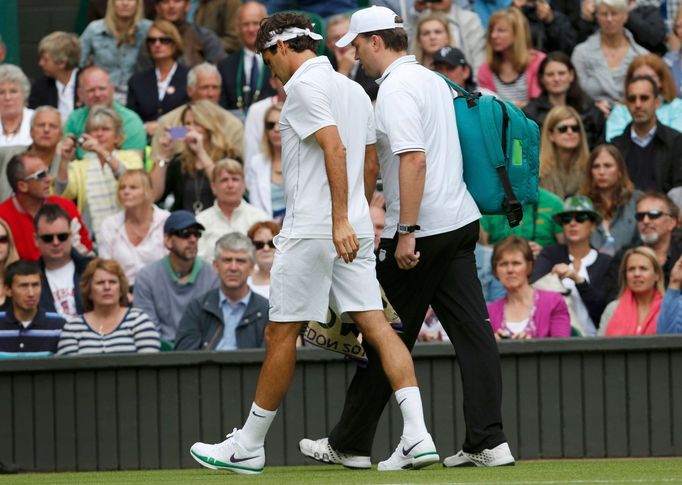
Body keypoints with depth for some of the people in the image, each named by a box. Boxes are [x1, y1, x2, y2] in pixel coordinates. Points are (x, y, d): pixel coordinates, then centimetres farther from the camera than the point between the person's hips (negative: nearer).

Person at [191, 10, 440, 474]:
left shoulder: (305, 85, -9)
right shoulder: (355, 90, 17)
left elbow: (335, 148, -21)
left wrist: (339, 221, -26)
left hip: (311, 231, -8)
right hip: (356, 230, 8)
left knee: (281, 334, 1)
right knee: (376, 325, -1)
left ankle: (248, 447, 10)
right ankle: (417, 436, -14)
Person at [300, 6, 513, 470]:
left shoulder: (395, 87, -13)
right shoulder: (434, 80, 16)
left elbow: (414, 159, -23)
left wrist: (406, 232, -23)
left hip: (423, 230, -9)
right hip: (462, 221, 9)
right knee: (471, 329, 1)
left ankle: (351, 443, 11)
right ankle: (488, 441, -5)